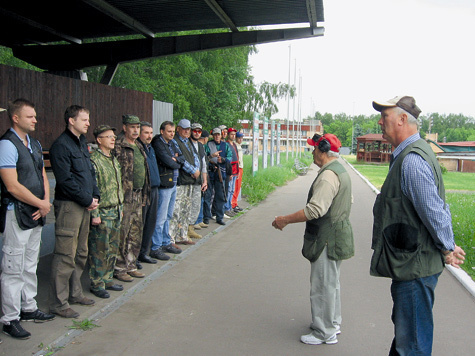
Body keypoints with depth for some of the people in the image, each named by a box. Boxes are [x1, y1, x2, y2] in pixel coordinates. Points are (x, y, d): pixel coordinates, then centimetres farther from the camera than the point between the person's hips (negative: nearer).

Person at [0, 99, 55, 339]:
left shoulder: (34, 144, 12)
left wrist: (45, 203, -2)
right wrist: (41, 204, -12)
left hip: (36, 213, 9)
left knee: (30, 265, 18)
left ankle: (28, 308, 31)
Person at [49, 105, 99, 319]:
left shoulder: (82, 143, 16)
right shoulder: (61, 145, -12)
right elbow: (65, 180, -18)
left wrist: (95, 196, 6)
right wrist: (87, 200, -13)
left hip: (85, 205, 9)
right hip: (69, 205, -9)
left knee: (81, 253, 16)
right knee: (66, 256, -5)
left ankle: (74, 293, 29)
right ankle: (58, 303, 3)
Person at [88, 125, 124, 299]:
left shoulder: (114, 160, 13)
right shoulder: (94, 160, -13)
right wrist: (94, 214, -17)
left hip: (115, 212, 8)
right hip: (102, 213, -8)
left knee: (113, 248, 13)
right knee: (99, 250, 0)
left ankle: (107, 279, 25)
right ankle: (97, 284, 10)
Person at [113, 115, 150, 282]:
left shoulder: (139, 147, 16)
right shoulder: (118, 147, -10)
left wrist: (144, 196, 20)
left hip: (138, 196, 8)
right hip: (125, 197, -8)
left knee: (136, 233, 12)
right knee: (122, 233, -2)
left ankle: (130, 265, 23)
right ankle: (119, 268, 8)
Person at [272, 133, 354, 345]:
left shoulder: (328, 175, -22)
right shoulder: (341, 171, 12)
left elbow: (315, 210, -30)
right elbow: (348, 202, 21)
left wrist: (284, 220, -23)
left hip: (327, 239, -11)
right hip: (337, 235, 11)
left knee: (322, 286, 0)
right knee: (331, 283, 22)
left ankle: (324, 333, 11)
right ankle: (332, 323, 36)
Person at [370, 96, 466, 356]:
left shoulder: (412, 160, -22)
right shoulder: (411, 154, 13)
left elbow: (433, 211, -22)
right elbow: (440, 207, 17)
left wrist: (447, 249, -7)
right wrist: (449, 247, 15)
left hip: (415, 268, -11)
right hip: (411, 265, 11)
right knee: (403, 333, 25)